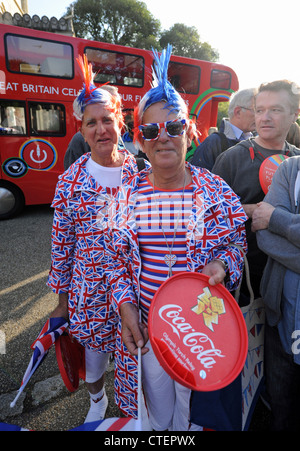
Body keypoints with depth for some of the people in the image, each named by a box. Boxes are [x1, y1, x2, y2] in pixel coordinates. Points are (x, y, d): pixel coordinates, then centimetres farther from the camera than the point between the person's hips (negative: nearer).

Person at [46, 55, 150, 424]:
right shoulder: (70, 182, -7)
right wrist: (62, 298, 5)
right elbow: (61, 244, 0)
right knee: (93, 357, 20)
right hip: (89, 290, 0)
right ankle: (97, 400, 55)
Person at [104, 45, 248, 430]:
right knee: (157, 410, 26)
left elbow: (238, 242, 2)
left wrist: (222, 265, -18)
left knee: (193, 409, 25)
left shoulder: (216, 191, -9)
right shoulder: (128, 194, -5)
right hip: (145, 327, 2)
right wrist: (125, 305, -7)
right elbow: (116, 258, 2)